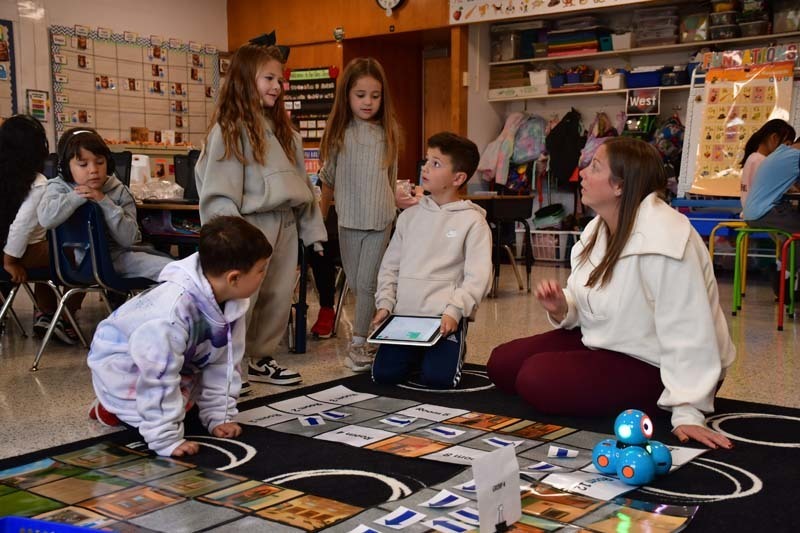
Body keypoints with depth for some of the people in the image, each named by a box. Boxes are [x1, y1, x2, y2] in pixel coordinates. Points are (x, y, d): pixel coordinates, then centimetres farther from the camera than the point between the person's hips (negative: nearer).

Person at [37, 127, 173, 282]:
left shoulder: (119, 191, 0)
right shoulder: (60, 187, -3)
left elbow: (129, 238, -10)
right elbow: (46, 218, -27)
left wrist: (104, 202, -17)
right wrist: (78, 197, -19)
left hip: (116, 256, 4)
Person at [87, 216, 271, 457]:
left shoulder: (232, 301, -18)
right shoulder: (172, 310, -42)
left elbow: (223, 362, -8)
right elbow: (159, 378, -38)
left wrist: (219, 416, -10)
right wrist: (166, 440, -34)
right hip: (120, 360, -7)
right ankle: (111, 408, 2)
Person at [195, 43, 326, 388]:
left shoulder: (283, 130, 15)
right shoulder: (229, 129, -8)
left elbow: (301, 182, 16)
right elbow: (219, 193, -13)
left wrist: (313, 229, 13)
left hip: (285, 225, 7)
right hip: (252, 225, -7)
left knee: (278, 298, 12)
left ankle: (262, 359, 26)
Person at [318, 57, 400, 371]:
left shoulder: (388, 132, 2)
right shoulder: (339, 132, 0)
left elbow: (391, 177, 12)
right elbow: (328, 177, 8)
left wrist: (394, 203, 13)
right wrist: (321, 213, 13)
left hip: (380, 219, 0)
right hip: (349, 218, 0)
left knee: (367, 283, -2)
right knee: (354, 283, 8)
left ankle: (359, 342, 6)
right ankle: (366, 325, 24)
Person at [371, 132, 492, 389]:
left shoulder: (472, 221, -2)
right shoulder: (410, 216, 13)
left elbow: (478, 277, -9)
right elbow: (390, 266, 14)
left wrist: (454, 311, -20)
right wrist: (385, 304, 1)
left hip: (445, 318, -4)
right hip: (404, 314, 4)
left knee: (437, 377, -20)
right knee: (384, 373, -12)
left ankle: (454, 349, 15)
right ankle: (417, 353, 21)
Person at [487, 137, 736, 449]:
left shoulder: (664, 239, -29)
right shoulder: (599, 228, 2)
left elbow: (687, 331, -32)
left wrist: (688, 413, -32)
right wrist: (561, 310, -13)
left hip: (651, 365, -10)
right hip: (604, 342, 10)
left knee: (536, 379, -22)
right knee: (502, 364, 5)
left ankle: (641, 406, -2)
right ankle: (622, 402, 9)